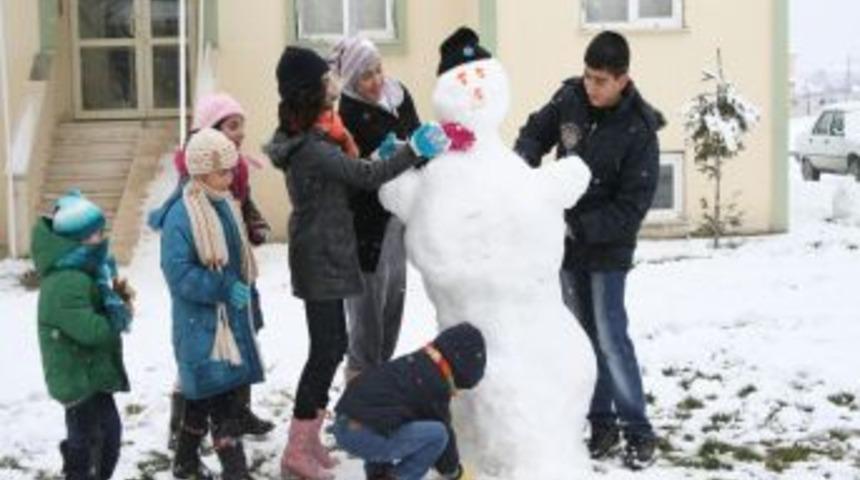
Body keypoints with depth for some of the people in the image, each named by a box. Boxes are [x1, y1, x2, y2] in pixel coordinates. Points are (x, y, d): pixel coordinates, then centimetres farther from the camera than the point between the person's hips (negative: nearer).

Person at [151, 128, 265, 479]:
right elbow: (178, 273, -23)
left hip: (230, 315, 9)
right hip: (201, 321, -8)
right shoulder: (181, 216, -19)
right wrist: (225, 289, -23)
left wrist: (243, 291, 14)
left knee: (205, 392, 18)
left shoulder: (224, 205, 8)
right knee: (223, 396, -8)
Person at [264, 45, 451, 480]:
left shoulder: (310, 137, 10)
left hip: (324, 255, 10)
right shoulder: (310, 148, -22)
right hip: (321, 259, -10)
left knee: (329, 346, 13)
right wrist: (415, 149, -20)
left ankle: (309, 437, 21)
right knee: (327, 348, -5)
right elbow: (366, 175, -23)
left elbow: (345, 174, 10)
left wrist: (383, 155, -2)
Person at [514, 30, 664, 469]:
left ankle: (639, 431, 6)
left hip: (607, 247, -5)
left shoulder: (639, 131, -21)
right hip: (566, 242, 5)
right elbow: (535, 133, 8)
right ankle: (602, 423, 22)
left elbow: (631, 208, -21)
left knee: (610, 338, -6)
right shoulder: (570, 98, -7)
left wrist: (577, 226, -27)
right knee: (583, 335, 11)